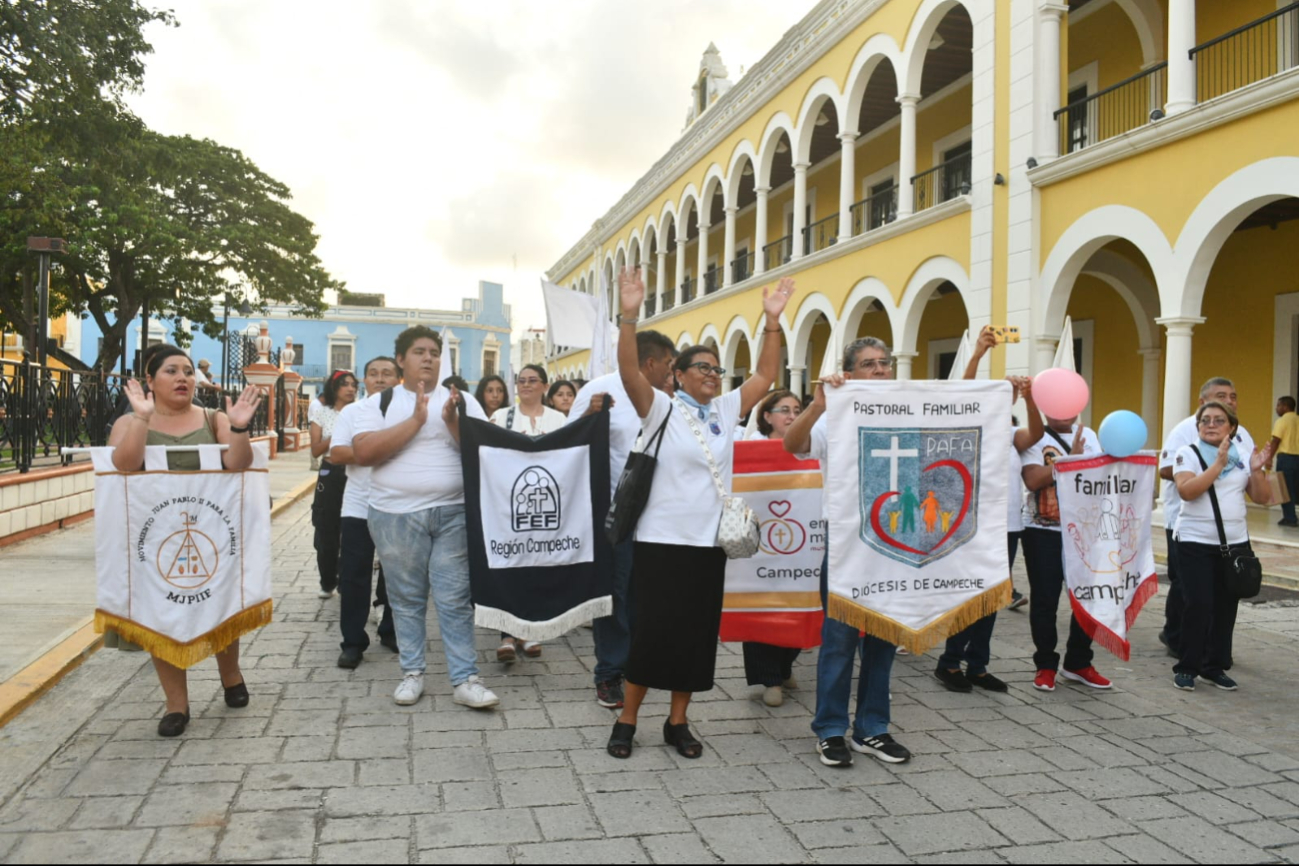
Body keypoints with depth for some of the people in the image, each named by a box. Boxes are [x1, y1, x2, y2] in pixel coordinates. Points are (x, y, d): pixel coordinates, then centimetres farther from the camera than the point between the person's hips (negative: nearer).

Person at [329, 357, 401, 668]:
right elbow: (336, 454, -6)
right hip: (358, 507, 0)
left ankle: (391, 632, 26)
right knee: (354, 576, 1)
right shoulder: (351, 412, 3)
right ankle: (353, 642, 11)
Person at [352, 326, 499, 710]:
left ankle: (465, 679, 5)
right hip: (396, 515, 0)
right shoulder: (379, 403, 4)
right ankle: (412, 673, 23)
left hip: (453, 513, 0)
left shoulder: (462, 401, 8)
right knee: (406, 599, 9)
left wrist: (453, 423, -14)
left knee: (455, 599, 0)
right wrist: (415, 420, -15)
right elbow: (362, 452, -11)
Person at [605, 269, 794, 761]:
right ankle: (627, 720, 15)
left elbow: (766, 375, 8)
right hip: (661, 540, -5)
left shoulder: (726, 410, 9)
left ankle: (678, 722, 22)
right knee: (651, 631, -1)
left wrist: (773, 321, 0)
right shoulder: (660, 409, -4)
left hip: (708, 541, 5)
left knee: (697, 635, 9)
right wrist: (630, 316, -29)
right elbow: (629, 372, -18)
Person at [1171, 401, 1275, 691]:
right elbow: (1186, 491, -19)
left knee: (1226, 606, 6)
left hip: (1235, 542, 4)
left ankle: (1215, 666, 19)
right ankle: (1187, 667, 5)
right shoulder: (1187, 453, -4)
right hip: (1196, 543, -4)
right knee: (1198, 605, -8)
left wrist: (1257, 470, -10)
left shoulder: (1243, 457, 8)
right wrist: (1218, 464, -22)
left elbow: (1262, 498, 7)